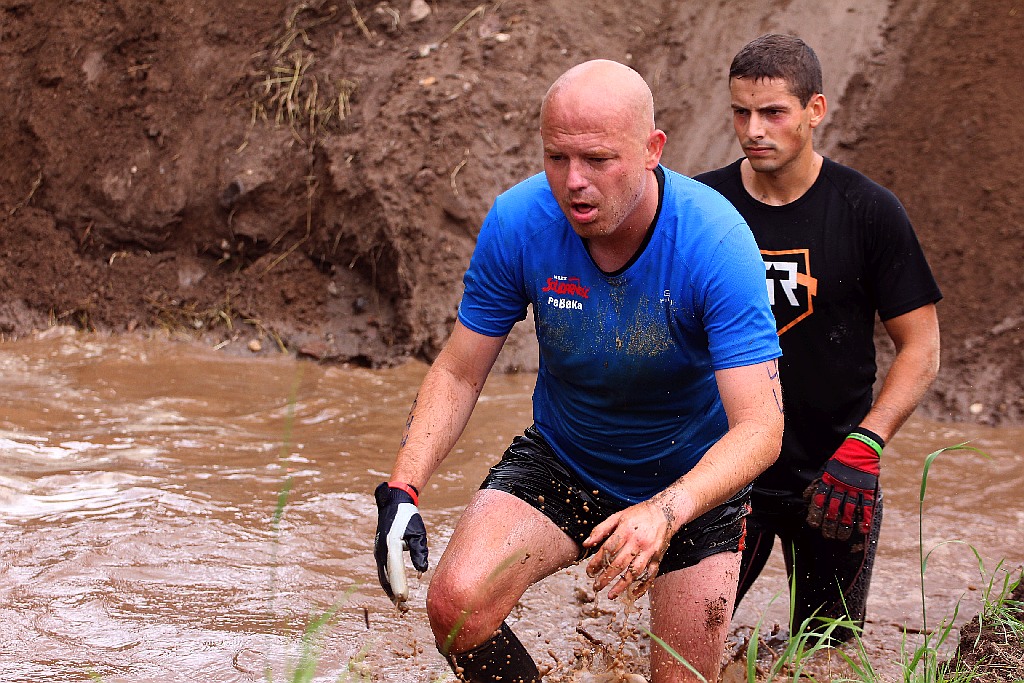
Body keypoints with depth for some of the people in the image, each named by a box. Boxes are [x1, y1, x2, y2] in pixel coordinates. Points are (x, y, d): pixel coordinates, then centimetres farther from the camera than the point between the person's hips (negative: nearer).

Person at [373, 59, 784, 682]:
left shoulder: (715, 243, -29)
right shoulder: (519, 222, -20)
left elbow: (760, 428, -33)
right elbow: (460, 373, -8)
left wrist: (666, 511, -51)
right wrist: (404, 488, -23)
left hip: (693, 481, -1)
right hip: (559, 462, 2)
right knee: (457, 603, -22)